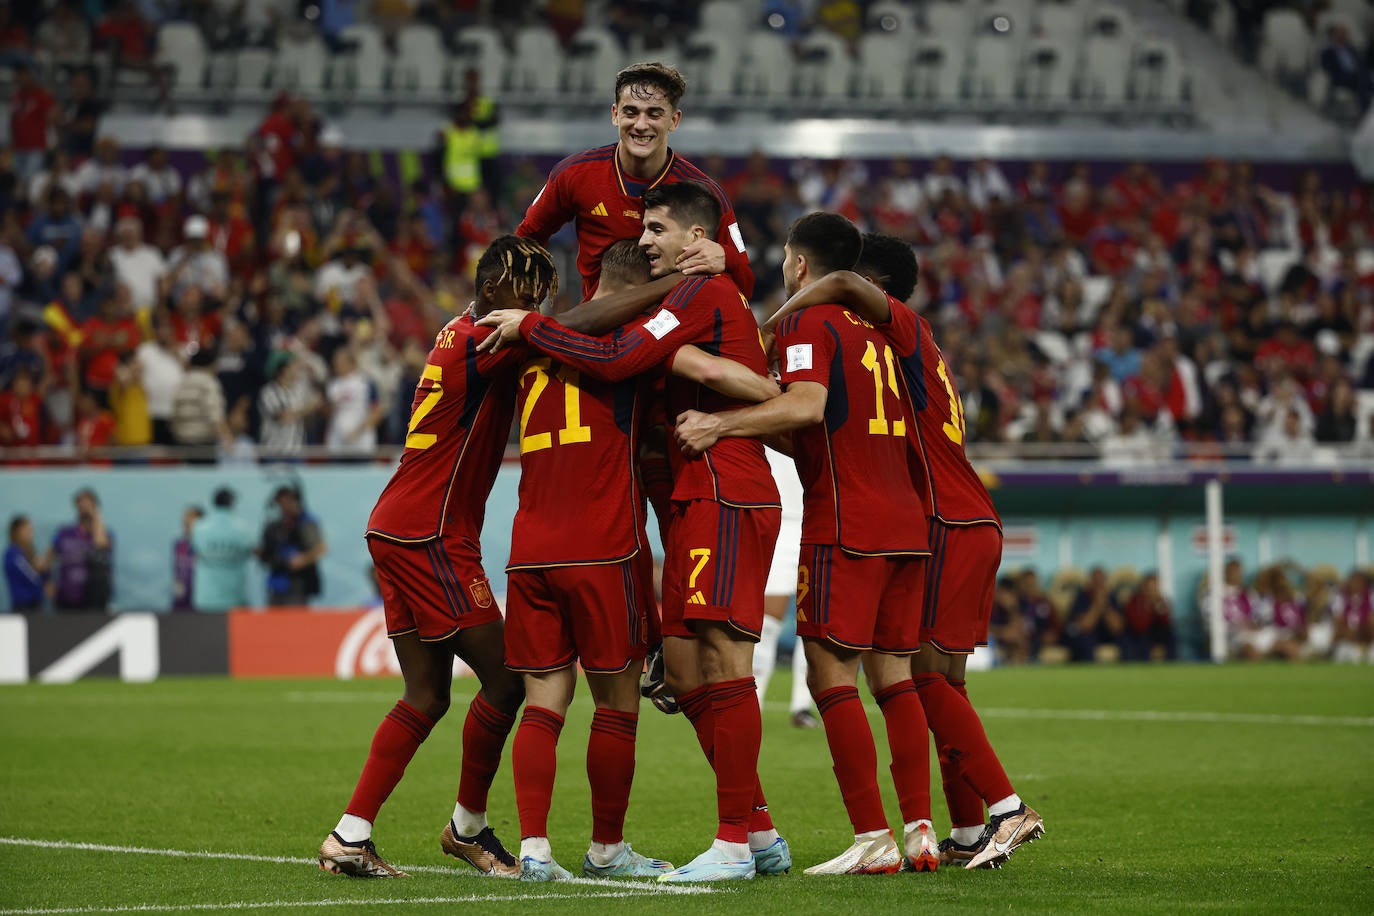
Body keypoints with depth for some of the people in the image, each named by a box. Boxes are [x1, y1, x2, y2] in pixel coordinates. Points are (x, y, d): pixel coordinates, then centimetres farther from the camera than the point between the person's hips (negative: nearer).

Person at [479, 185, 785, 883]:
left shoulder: (705, 293, -8)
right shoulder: (708, 298, 24)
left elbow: (615, 360, -16)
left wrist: (529, 326, -7)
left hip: (724, 497, -11)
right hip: (698, 502, 11)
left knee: (724, 661, -12)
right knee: (684, 673, 9)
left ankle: (734, 843, -13)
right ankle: (760, 834, 13)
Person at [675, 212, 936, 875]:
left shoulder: (808, 324, -4)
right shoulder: (882, 328, 20)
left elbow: (805, 405, -22)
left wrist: (718, 424, -19)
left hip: (844, 528, -8)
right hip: (905, 522, 8)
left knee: (831, 675, -6)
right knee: (892, 674, 10)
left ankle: (873, 839, -12)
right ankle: (920, 832, 7)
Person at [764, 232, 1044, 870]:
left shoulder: (908, 331, -8)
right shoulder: (915, 348, 21)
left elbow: (842, 286, -26)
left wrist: (764, 332, -18)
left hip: (953, 529, -10)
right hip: (974, 528, 10)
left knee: (927, 675, -11)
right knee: (941, 680, 10)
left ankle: (1007, 807, -15)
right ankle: (966, 836, 10)